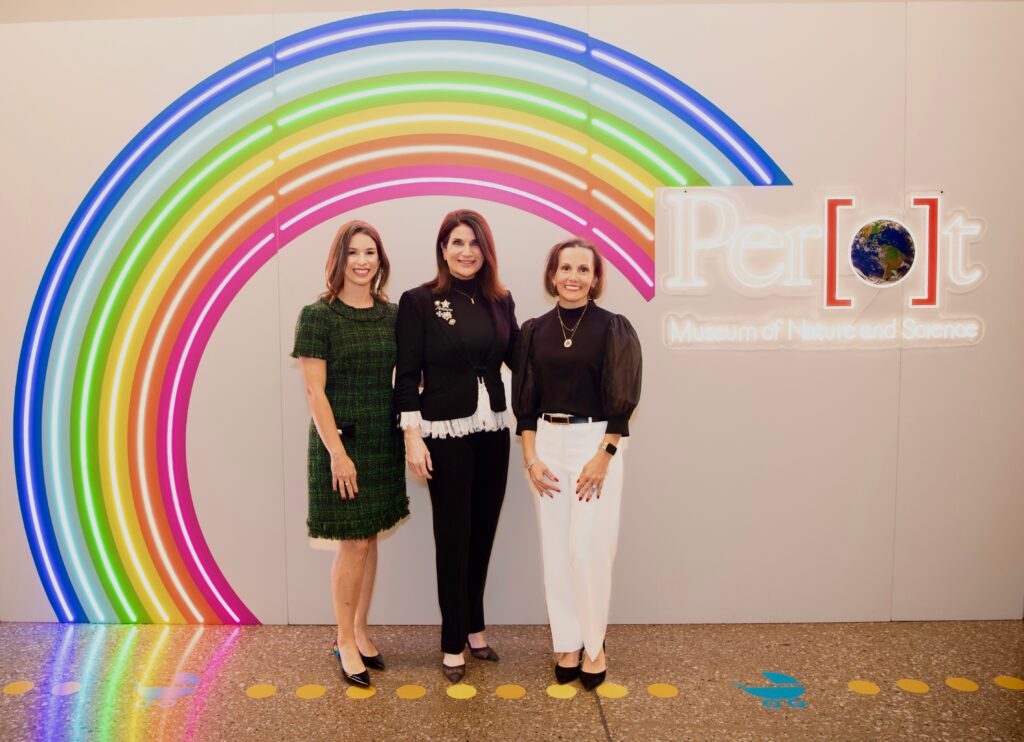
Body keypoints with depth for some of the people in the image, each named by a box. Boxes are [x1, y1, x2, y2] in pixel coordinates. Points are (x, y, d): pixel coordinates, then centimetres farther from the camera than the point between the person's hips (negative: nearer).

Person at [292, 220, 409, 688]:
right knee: (353, 543, 1)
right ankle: (345, 642, 20)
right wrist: (337, 452, -15)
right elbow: (314, 391, -11)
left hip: (383, 440, 5)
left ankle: (359, 632, 29)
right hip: (341, 439, -5)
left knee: (369, 539, 13)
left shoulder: (392, 315, 5)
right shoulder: (318, 316, -8)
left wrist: (410, 434, 1)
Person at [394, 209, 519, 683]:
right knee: (453, 536, 6)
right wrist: (413, 438, -12)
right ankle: (453, 643, 23)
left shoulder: (500, 300, 6)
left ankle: (474, 627, 34)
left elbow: (518, 358, 12)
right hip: (446, 434, -4)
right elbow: (406, 375, -8)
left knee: (483, 531, 14)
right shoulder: (419, 301, -7)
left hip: (493, 431, 4)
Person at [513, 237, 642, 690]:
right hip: (547, 443, 3)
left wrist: (603, 456, -12)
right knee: (555, 549, 7)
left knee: (589, 549, -3)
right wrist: (531, 458, -1)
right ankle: (567, 644, 22)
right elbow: (525, 400, 6)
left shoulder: (612, 328, -3)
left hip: (596, 443, -3)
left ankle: (594, 646, 17)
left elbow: (621, 399, -5)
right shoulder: (535, 331, 6)